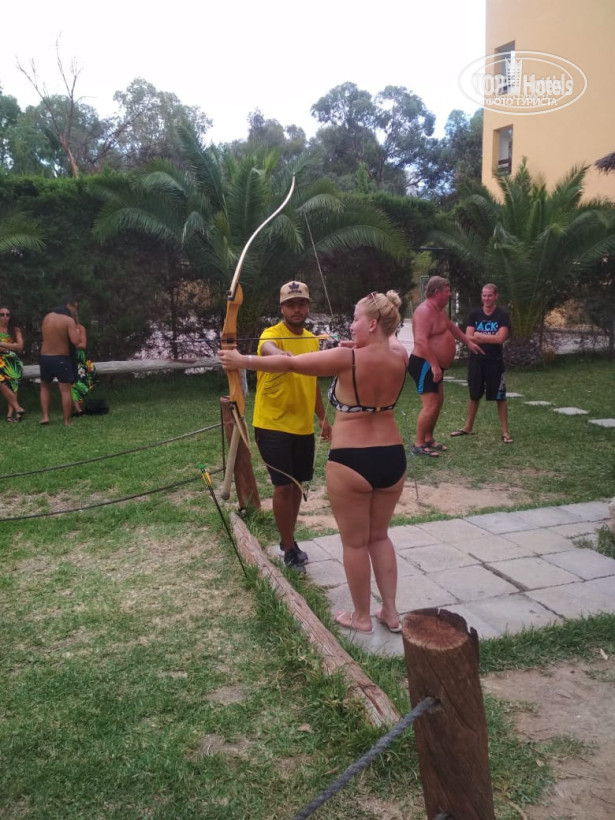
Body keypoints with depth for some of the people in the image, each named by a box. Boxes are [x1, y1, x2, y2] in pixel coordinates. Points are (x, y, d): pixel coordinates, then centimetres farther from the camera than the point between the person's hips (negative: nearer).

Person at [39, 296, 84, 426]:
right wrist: (76, 327, -3)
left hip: (45, 357, 5)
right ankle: (67, 421, 4)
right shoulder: (69, 320, -12)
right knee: (65, 390, 2)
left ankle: (45, 416, 16)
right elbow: (76, 342, -20)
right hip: (62, 359, -5)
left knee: (45, 387, 22)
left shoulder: (47, 317, 6)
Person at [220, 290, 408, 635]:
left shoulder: (347, 359, -17)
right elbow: (391, 341, 26)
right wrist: (362, 346, 20)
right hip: (393, 459, 6)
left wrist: (243, 360, -2)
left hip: (352, 463, -6)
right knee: (380, 536, 21)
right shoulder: (400, 357, -2)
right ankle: (391, 612, 28)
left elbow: (289, 364, -11)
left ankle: (362, 617, 25)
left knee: (355, 542, 11)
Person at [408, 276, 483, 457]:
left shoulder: (438, 310, 13)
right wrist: (434, 365, -34)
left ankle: (429, 439, 25)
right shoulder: (424, 311, -20)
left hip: (434, 365, 11)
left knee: (438, 402, 15)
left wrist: (469, 342, 37)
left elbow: (451, 326, 32)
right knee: (430, 405, -14)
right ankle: (418, 445, -8)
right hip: (424, 364, -11)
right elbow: (421, 341, -31)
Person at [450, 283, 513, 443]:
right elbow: (468, 338, -6)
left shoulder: (502, 315, -6)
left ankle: (505, 431, 8)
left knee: (500, 397, 1)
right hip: (476, 360, 3)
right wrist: (490, 338, -14)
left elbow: (500, 338, -18)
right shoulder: (474, 314, 3)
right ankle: (468, 427, 25)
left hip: (495, 361, -3)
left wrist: (479, 335, -12)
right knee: (474, 395, 14)